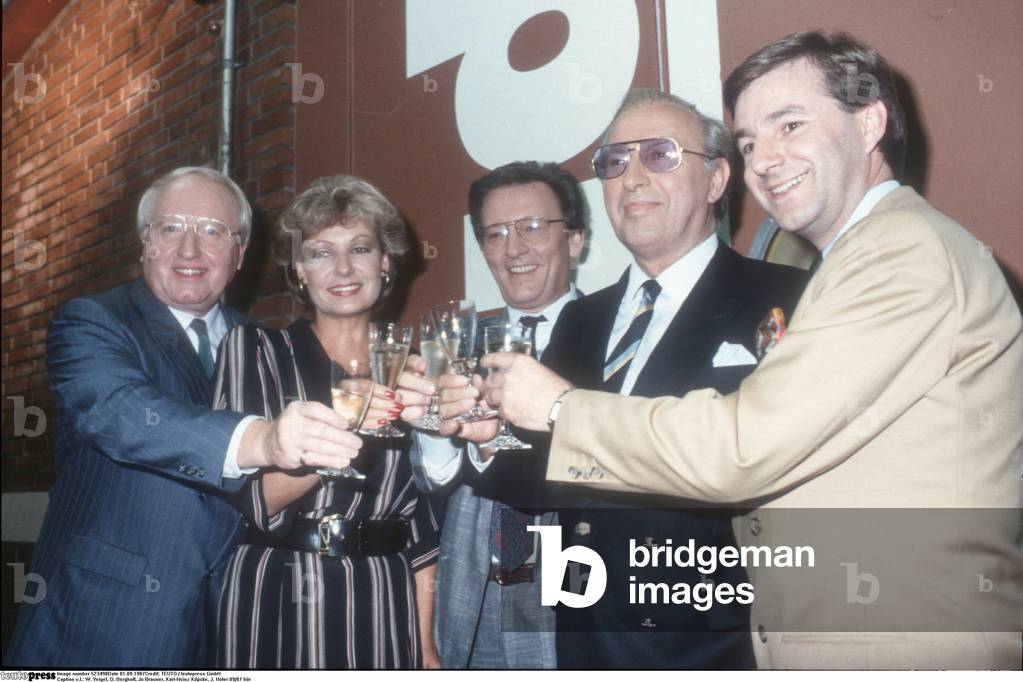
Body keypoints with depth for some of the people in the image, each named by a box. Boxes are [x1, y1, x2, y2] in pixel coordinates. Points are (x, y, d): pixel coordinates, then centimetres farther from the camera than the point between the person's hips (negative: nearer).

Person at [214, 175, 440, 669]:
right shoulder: (255, 348, -2)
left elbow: (424, 522, 8)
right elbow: (255, 501, -10)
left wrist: (427, 648, 4)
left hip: (382, 609, 2)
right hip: (275, 604, -2)